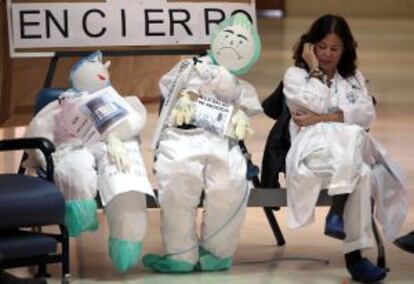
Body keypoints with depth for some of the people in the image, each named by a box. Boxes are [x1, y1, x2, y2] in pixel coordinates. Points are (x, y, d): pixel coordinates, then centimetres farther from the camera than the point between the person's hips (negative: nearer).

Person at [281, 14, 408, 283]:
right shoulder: (295, 75, 11)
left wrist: (323, 118, -7)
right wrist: (315, 69, 0)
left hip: (353, 150, 4)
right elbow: (317, 103, -8)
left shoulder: (355, 77, 22)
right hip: (314, 148, -4)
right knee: (360, 174, -37)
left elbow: (367, 115, 3)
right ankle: (355, 253, -40)